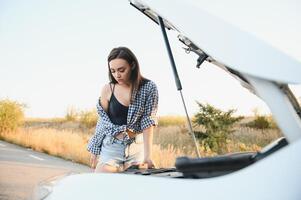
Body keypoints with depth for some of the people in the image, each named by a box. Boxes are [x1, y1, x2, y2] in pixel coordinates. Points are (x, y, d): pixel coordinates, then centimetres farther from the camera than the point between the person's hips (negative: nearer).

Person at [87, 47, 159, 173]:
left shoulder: (148, 88, -7)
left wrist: (147, 155, -18)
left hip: (137, 148, 0)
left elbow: (148, 122, -9)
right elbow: (102, 122, 7)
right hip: (111, 148, 1)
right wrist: (94, 151, 9)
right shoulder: (107, 90, -3)